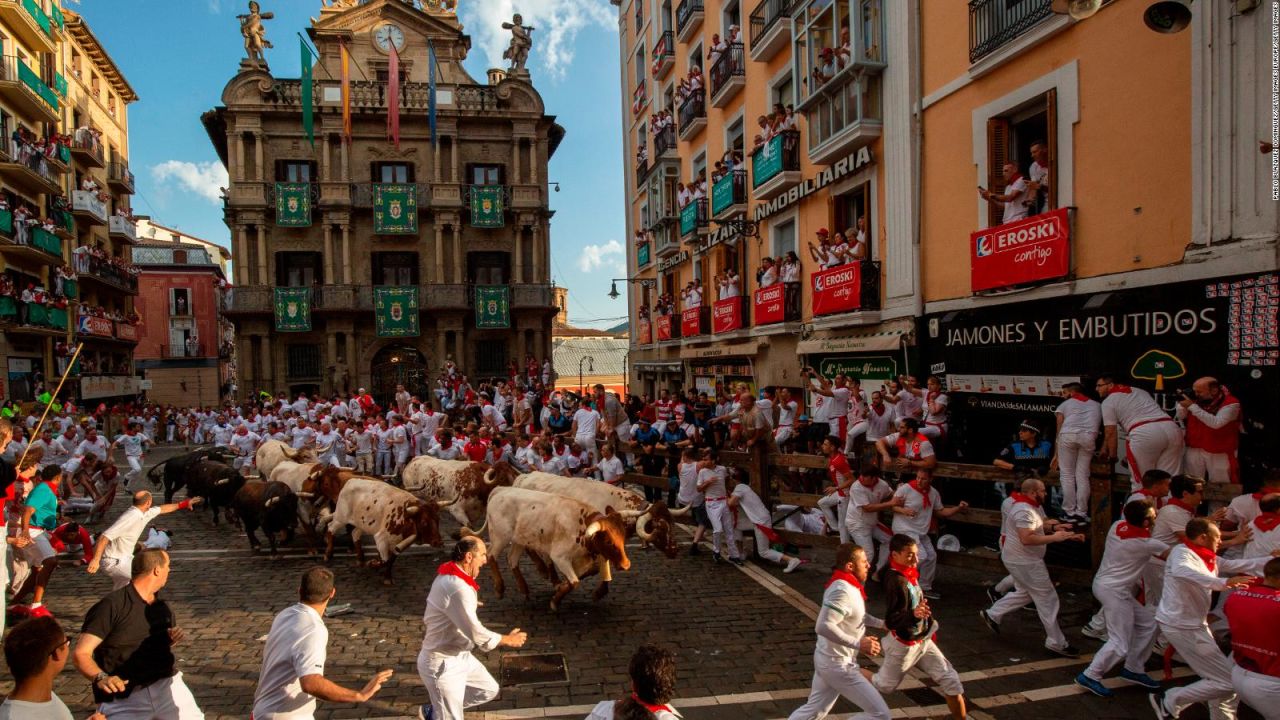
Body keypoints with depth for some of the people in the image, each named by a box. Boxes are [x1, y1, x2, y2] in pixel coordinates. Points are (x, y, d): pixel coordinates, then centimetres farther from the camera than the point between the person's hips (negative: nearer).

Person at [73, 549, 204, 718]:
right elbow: (81, 653, -13)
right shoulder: (112, 605, -8)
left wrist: (172, 640, 6)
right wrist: (100, 677, -30)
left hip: (167, 685, 5)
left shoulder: (162, 607, 13)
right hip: (124, 698, -5)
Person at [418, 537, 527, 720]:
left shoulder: (449, 577, 1)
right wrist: (508, 640, -14)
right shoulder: (457, 588, -30)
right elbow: (477, 634, -26)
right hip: (442, 664, -9)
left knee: (489, 689, 15)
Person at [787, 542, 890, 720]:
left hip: (827, 659, 10)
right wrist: (858, 644, -30)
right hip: (838, 665, -10)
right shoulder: (842, 590, -25)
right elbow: (823, 627, -34)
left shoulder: (847, 585, 5)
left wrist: (881, 623, 8)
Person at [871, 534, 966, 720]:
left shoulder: (910, 573, -3)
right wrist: (914, 615, -53)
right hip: (903, 645, -7)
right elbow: (891, 621, -36)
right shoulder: (896, 581, -31)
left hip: (922, 641, 7)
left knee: (951, 681, 4)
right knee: (884, 685, 14)